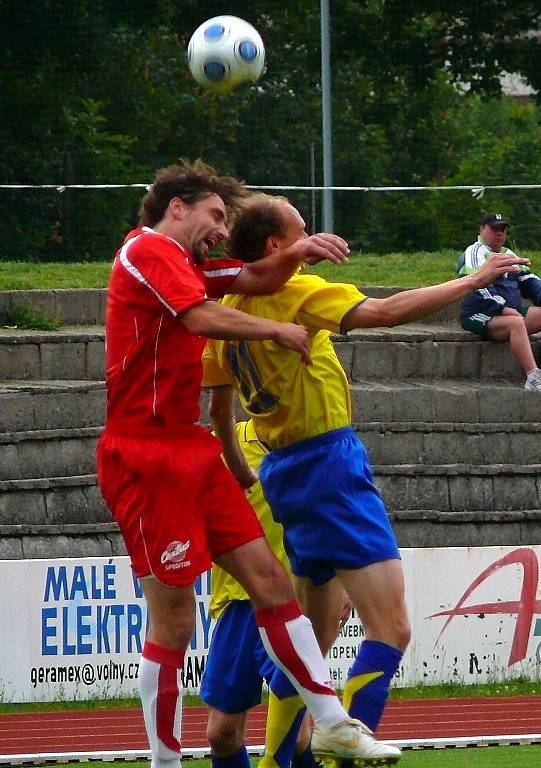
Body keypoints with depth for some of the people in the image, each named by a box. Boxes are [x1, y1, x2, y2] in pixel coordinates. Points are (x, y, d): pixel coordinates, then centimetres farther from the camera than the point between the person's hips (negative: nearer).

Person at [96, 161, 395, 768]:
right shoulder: (148, 251, -9)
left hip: (190, 452, 10)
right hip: (147, 455, -10)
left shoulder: (181, 264, 21)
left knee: (270, 581, 6)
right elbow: (204, 318, -22)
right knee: (173, 622, -6)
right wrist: (276, 330, -7)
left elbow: (255, 279, 17)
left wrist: (299, 253, -4)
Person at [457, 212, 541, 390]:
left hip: (513, 312, 9)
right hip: (480, 315, -9)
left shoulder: (508, 254, 25)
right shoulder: (475, 253, -4)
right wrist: (502, 308, -27)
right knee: (516, 322, -37)